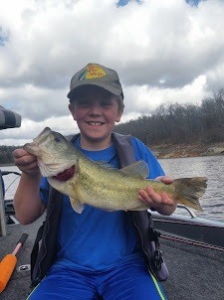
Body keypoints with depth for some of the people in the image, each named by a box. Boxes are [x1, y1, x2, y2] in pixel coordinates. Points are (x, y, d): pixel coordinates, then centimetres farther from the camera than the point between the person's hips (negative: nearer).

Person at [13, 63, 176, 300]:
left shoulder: (134, 149, -3)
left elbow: (167, 209, -1)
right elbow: (25, 217, -3)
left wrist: (162, 200, -26)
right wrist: (30, 174, -23)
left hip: (126, 265, 0)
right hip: (69, 268, 1)